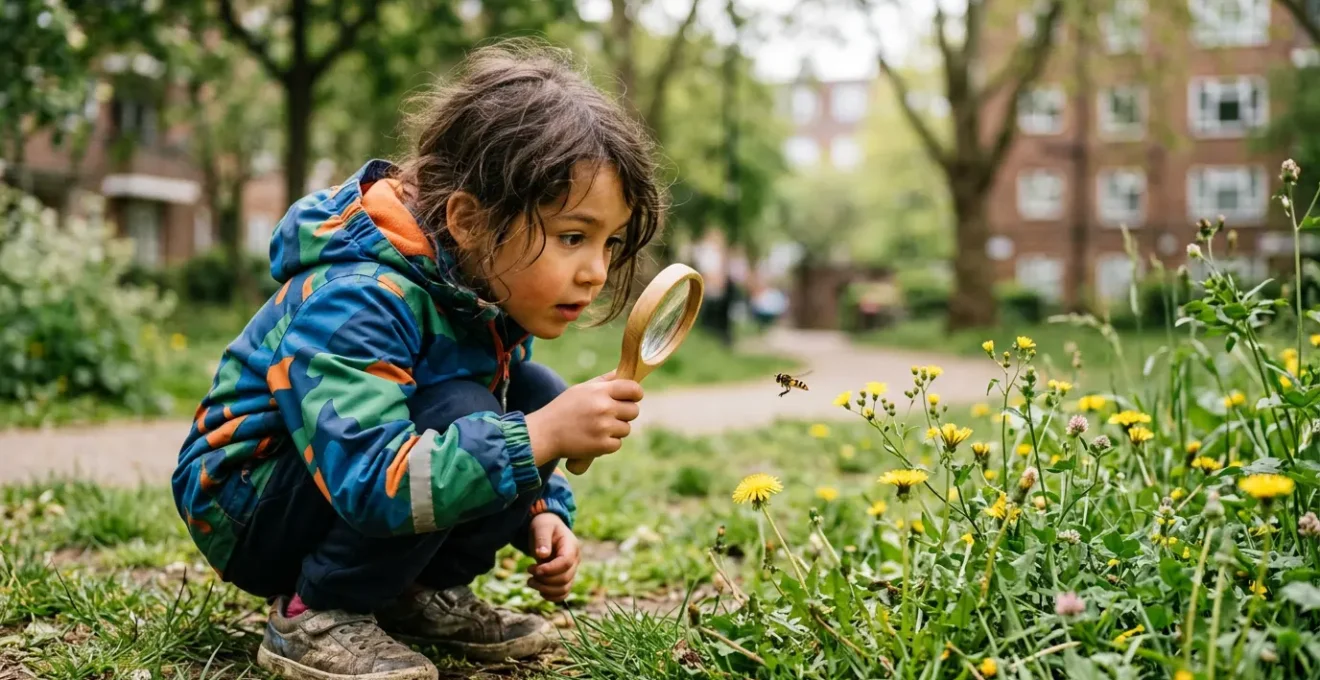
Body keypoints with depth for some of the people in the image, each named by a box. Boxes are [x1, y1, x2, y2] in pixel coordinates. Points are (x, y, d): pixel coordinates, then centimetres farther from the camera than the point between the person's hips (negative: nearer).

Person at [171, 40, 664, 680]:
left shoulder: (487, 292, -4)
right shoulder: (355, 299, -32)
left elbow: (535, 422, 11)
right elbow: (372, 482, -42)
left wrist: (541, 514, -9)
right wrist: (542, 437, -43)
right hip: (242, 509, -8)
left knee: (535, 395, -7)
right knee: (461, 411, -31)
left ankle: (427, 595, 3)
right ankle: (315, 617, -15)